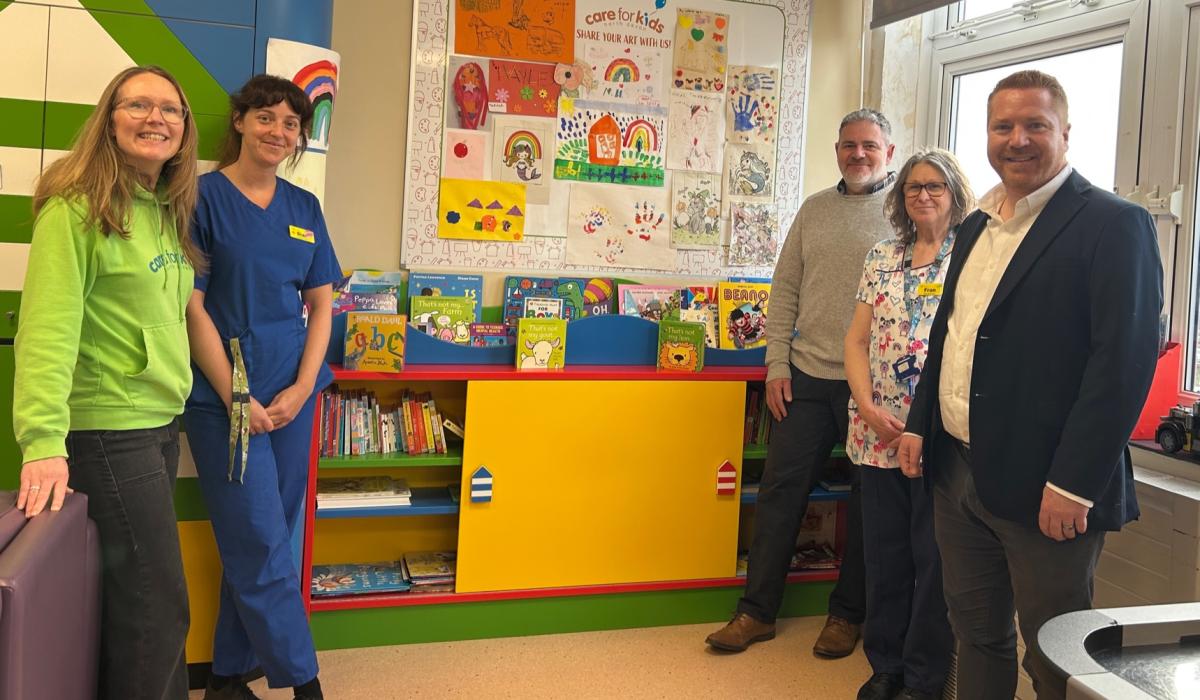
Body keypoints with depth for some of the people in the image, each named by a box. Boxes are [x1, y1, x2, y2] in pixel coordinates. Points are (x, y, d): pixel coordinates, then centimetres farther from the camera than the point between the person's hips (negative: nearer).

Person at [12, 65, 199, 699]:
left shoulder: (166, 212, 12)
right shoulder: (76, 208, -13)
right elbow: (47, 329, -21)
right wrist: (43, 441, -28)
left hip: (162, 424, 8)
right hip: (108, 431, -8)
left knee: (143, 597, 17)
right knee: (157, 609, -2)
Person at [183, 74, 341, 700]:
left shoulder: (305, 208, 11)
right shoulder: (203, 197, -4)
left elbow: (321, 304, 10)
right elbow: (193, 307, -9)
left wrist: (300, 390, -3)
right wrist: (237, 400, -12)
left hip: (292, 396, 5)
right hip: (224, 400, -5)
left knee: (256, 546, 11)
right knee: (262, 546, -2)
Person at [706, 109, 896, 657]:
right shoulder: (814, 210, 10)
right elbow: (785, 289, 10)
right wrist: (777, 364, 3)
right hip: (807, 375, 4)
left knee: (868, 499, 8)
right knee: (780, 488, 5)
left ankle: (848, 613, 25)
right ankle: (757, 611, 17)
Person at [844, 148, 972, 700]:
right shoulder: (882, 258, 11)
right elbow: (856, 339, 9)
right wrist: (868, 408, -5)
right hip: (879, 434, 4)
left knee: (933, 557, 5)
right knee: (883, 553, 13)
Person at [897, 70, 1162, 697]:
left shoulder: (1113, 224, -11)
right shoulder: (977, 225, 13)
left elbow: (1125, 361, -18)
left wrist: (1074, 484, -21)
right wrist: (919, 424, 14)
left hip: (1044, 488, -7)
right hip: (959, 473, 7)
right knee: (977, 635, 19)